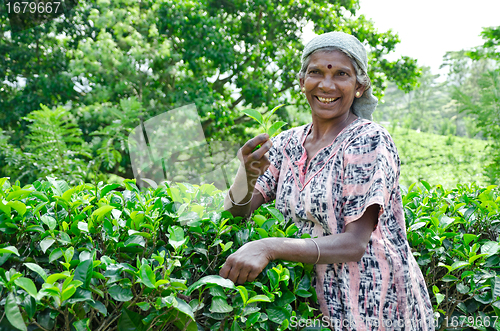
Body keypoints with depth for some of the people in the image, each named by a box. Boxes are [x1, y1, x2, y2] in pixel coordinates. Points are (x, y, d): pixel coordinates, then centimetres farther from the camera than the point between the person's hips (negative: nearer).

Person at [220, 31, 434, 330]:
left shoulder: (370, 141, -16)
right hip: (322, 298, 5)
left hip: (377, 303, -5)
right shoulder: (287, 144, 2)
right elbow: (237, 215, -3)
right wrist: (247, 174, -25)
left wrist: (270, 248, -35)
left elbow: (354, 244, -22)